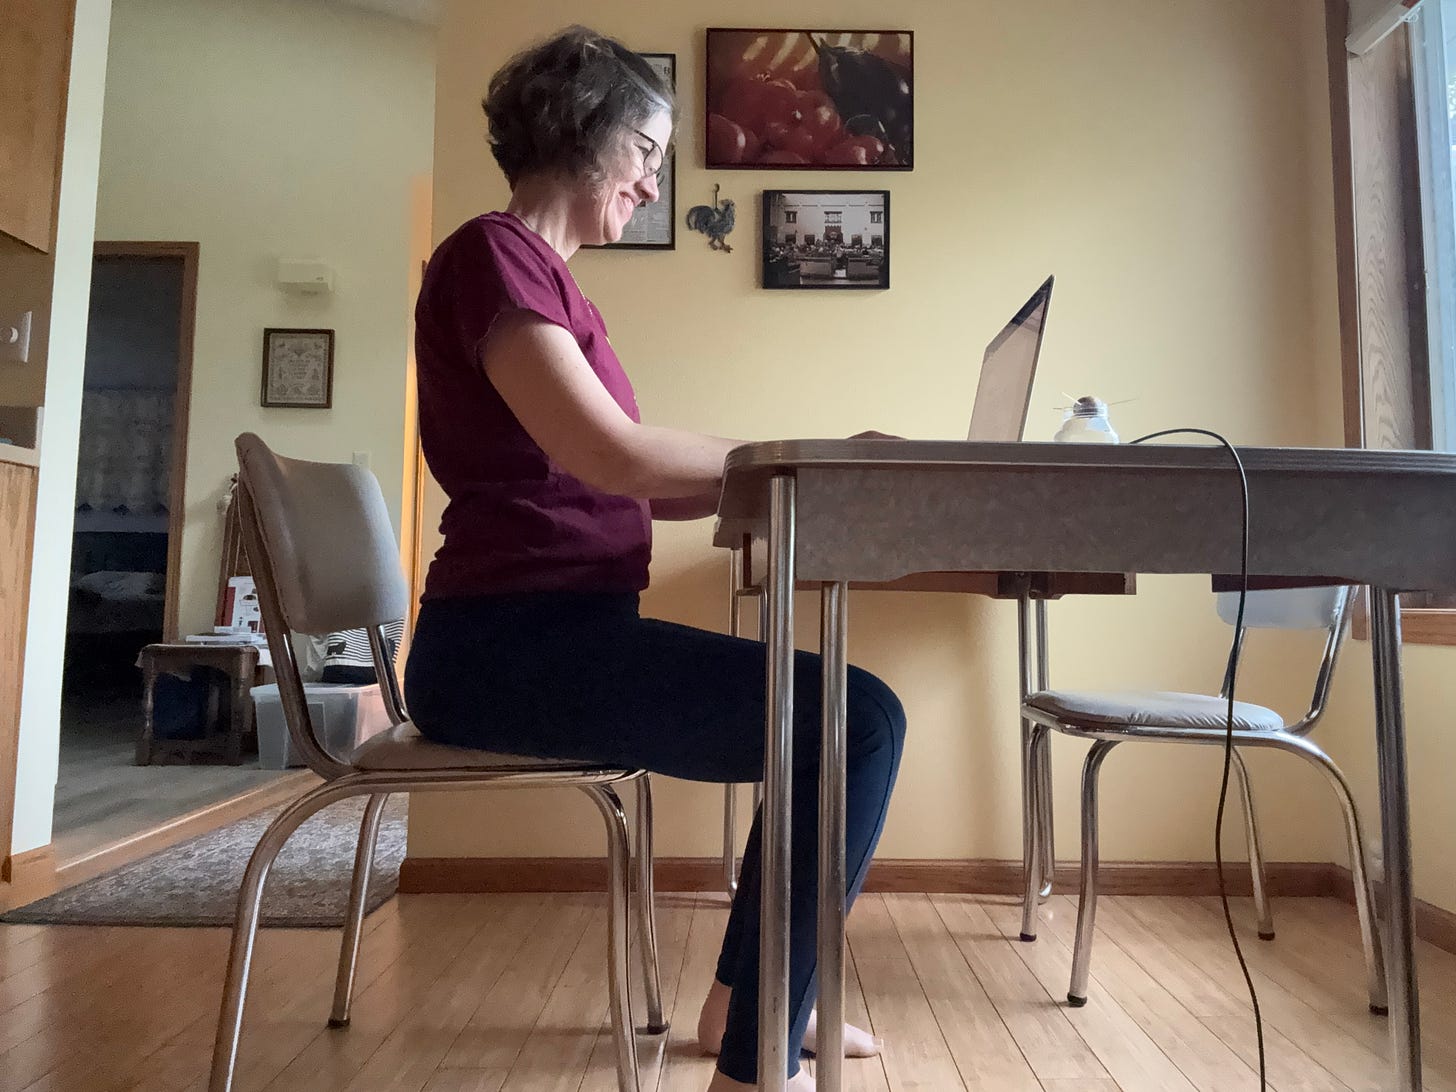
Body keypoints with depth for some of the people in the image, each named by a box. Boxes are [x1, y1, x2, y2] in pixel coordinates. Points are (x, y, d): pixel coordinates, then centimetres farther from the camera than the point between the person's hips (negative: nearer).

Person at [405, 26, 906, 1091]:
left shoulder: (549, 280, 21)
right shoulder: (490, 255, -8)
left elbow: (632, 488, 15)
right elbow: (614, 455, -23)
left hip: (556, 633, 10)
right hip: (507, 642, -10)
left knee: (837, 712, 16)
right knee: (860, 719, -19)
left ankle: (744, 999, 26)